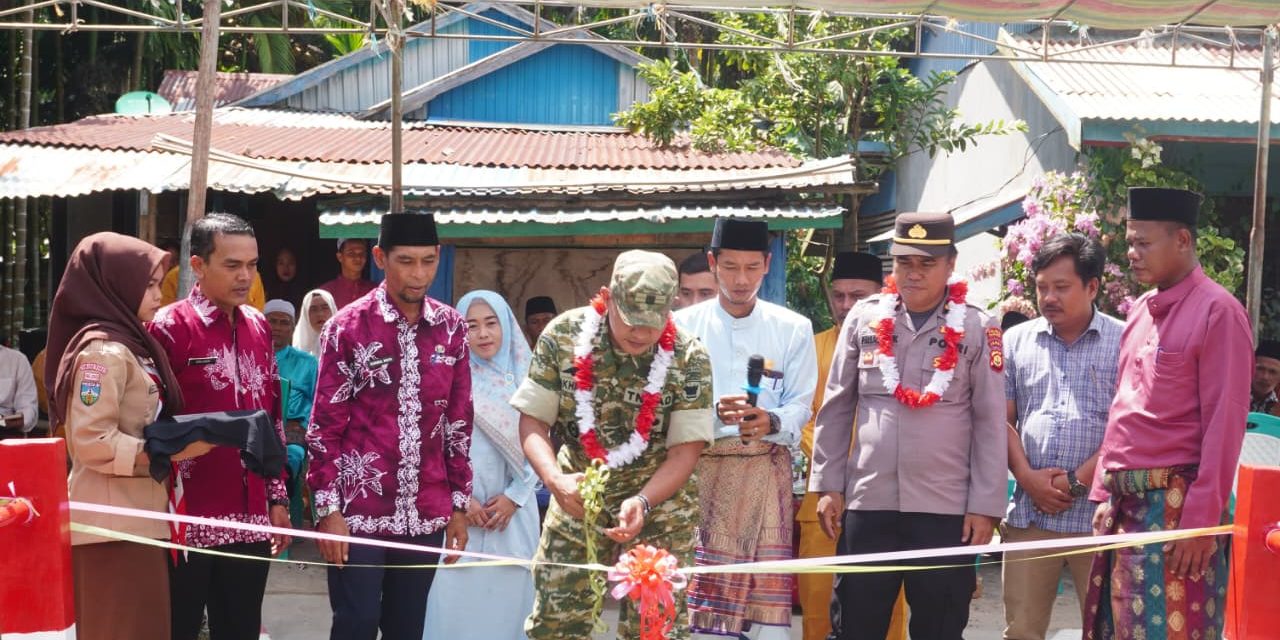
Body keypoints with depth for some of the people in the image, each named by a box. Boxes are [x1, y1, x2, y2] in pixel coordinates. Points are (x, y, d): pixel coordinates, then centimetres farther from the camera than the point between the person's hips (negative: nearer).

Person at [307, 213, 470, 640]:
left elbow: (459, 424, 11)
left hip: (425, 513, 4)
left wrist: (459, 504, 9)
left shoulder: (452, 328, 6)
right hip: (359, 509, -3)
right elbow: (325, 426, -4)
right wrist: (329, 509, -9)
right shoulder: (347, 327, -5)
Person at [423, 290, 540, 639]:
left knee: (506, 598, 2)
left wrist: (514, 496, -4)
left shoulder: (525, 378, 6)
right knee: (456, 598, -5)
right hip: (457, 507, -2)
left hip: (512, 509, 2)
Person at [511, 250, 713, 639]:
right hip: (577, 497, 2)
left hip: (659, 502, -2)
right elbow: (533, 421, -8)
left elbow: (685, 451, -13)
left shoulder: (689, 358, -16)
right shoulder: (564, 335, -12)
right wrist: (555, 479, -27)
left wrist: (642, 502, -30)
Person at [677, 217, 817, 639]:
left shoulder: (793, 329, 7)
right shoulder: (684, 326, 4)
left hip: (766, 468, 1)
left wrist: (771, 422, -18)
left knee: (770, 583, -4)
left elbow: (801, 405, 4)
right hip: (702, 467, -1)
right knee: (704, 585, -7)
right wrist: (713, 414, -20)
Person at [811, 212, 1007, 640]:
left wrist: (985, 506, -5)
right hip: (867, 504, 2)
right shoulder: (864, 318, 6)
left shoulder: (977, 328, 0)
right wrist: (828, 485, 5)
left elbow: (991, 423, 0)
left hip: (946, 509, -2)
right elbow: (836, 408, 10)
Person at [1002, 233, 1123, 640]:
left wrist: (1077, 482, -9)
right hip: (1030, 515, 3)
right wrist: (1026, 476, -6)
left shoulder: (1124, 342, 0)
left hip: (1099, 514, -3)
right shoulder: (1016, 342, 11)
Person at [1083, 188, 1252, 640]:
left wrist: (1202, 519, -17)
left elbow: (1225, 424, -13)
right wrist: (1104, 492, 13)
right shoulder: (1140, 311, 14)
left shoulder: (1217, 312, -9)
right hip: (1126, 502, 8)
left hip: (1176, 504, -8)